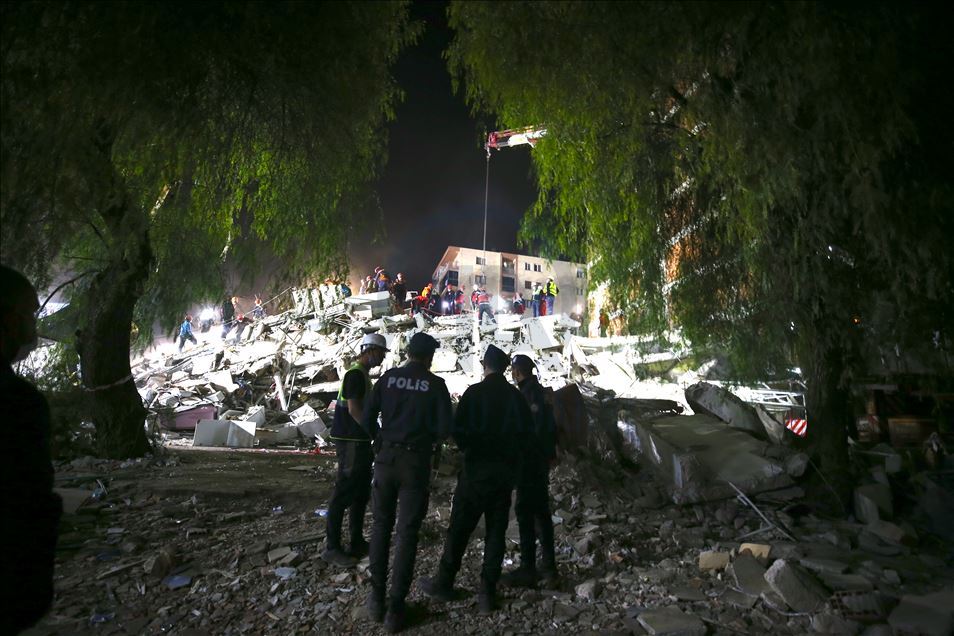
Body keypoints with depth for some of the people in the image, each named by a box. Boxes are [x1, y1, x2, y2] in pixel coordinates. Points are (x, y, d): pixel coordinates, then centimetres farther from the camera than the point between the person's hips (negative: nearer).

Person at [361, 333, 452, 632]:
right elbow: (444, 429, -9)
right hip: (416, 462, -2)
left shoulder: (388, 378, 1)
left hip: (386, 458, 2)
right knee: (407, 532, 7)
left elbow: (367, 420, -1)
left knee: (381, 526, 17)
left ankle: (377, 598, 23)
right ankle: (396, 607, 12)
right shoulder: (435, 384, -5)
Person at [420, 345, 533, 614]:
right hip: (506, 470, 4)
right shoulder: (516, 396, 1)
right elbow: (527, 432, 3)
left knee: (459, 527, 7)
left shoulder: (474, 393, -10)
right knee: (496, 529, 10)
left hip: (477, 468, -3)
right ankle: (488, 592, 15)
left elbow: (458, 429, -11)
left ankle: (443, 583, 19)